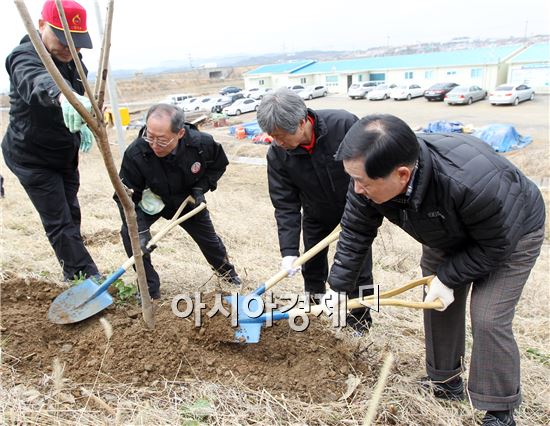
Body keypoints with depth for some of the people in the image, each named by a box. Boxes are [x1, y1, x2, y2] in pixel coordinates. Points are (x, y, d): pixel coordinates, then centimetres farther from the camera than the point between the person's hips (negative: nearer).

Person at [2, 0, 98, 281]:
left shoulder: (74, 61, 0)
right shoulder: (25, 57, -25)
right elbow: (36, 80, -50)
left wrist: (82, 124, 0)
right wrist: (62, 96, -71)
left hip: (65, 155, 8)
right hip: (32, 158, -8)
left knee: (71, 215, 15)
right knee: (59, 222, -6)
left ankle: (75, 278, 30)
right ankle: (89, 278, 1)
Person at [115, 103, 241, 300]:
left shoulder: (202, 144, -33)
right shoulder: (135, 153, -38)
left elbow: (219, 165, -8)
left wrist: (201, 187, -21)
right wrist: (139, 231, -41)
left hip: (188, 198, 1)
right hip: (151, 200, -1)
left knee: (207, 236, 15)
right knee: (129, 232, -24)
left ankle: (226, 270, 49)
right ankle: (149, 289, -5)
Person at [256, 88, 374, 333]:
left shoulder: (344, 124, -34)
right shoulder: (277, 154, -24)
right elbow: (285, 204, -20)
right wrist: (288, 251, -27)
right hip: (316, 215, 3)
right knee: (312, 264, 15)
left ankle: (359, 315, 28)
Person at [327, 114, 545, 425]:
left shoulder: (475, 182, -46)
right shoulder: (371, 177, -29)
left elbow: (495, 245, -28)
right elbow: (355, 234, -15)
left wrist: (447, 277, -23)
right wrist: (336, 289, -12)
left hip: (510, 234, -5)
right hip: (450, 235, 6)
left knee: (488, 319, -11)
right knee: (437, 304, 8)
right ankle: (446, 382, 32)